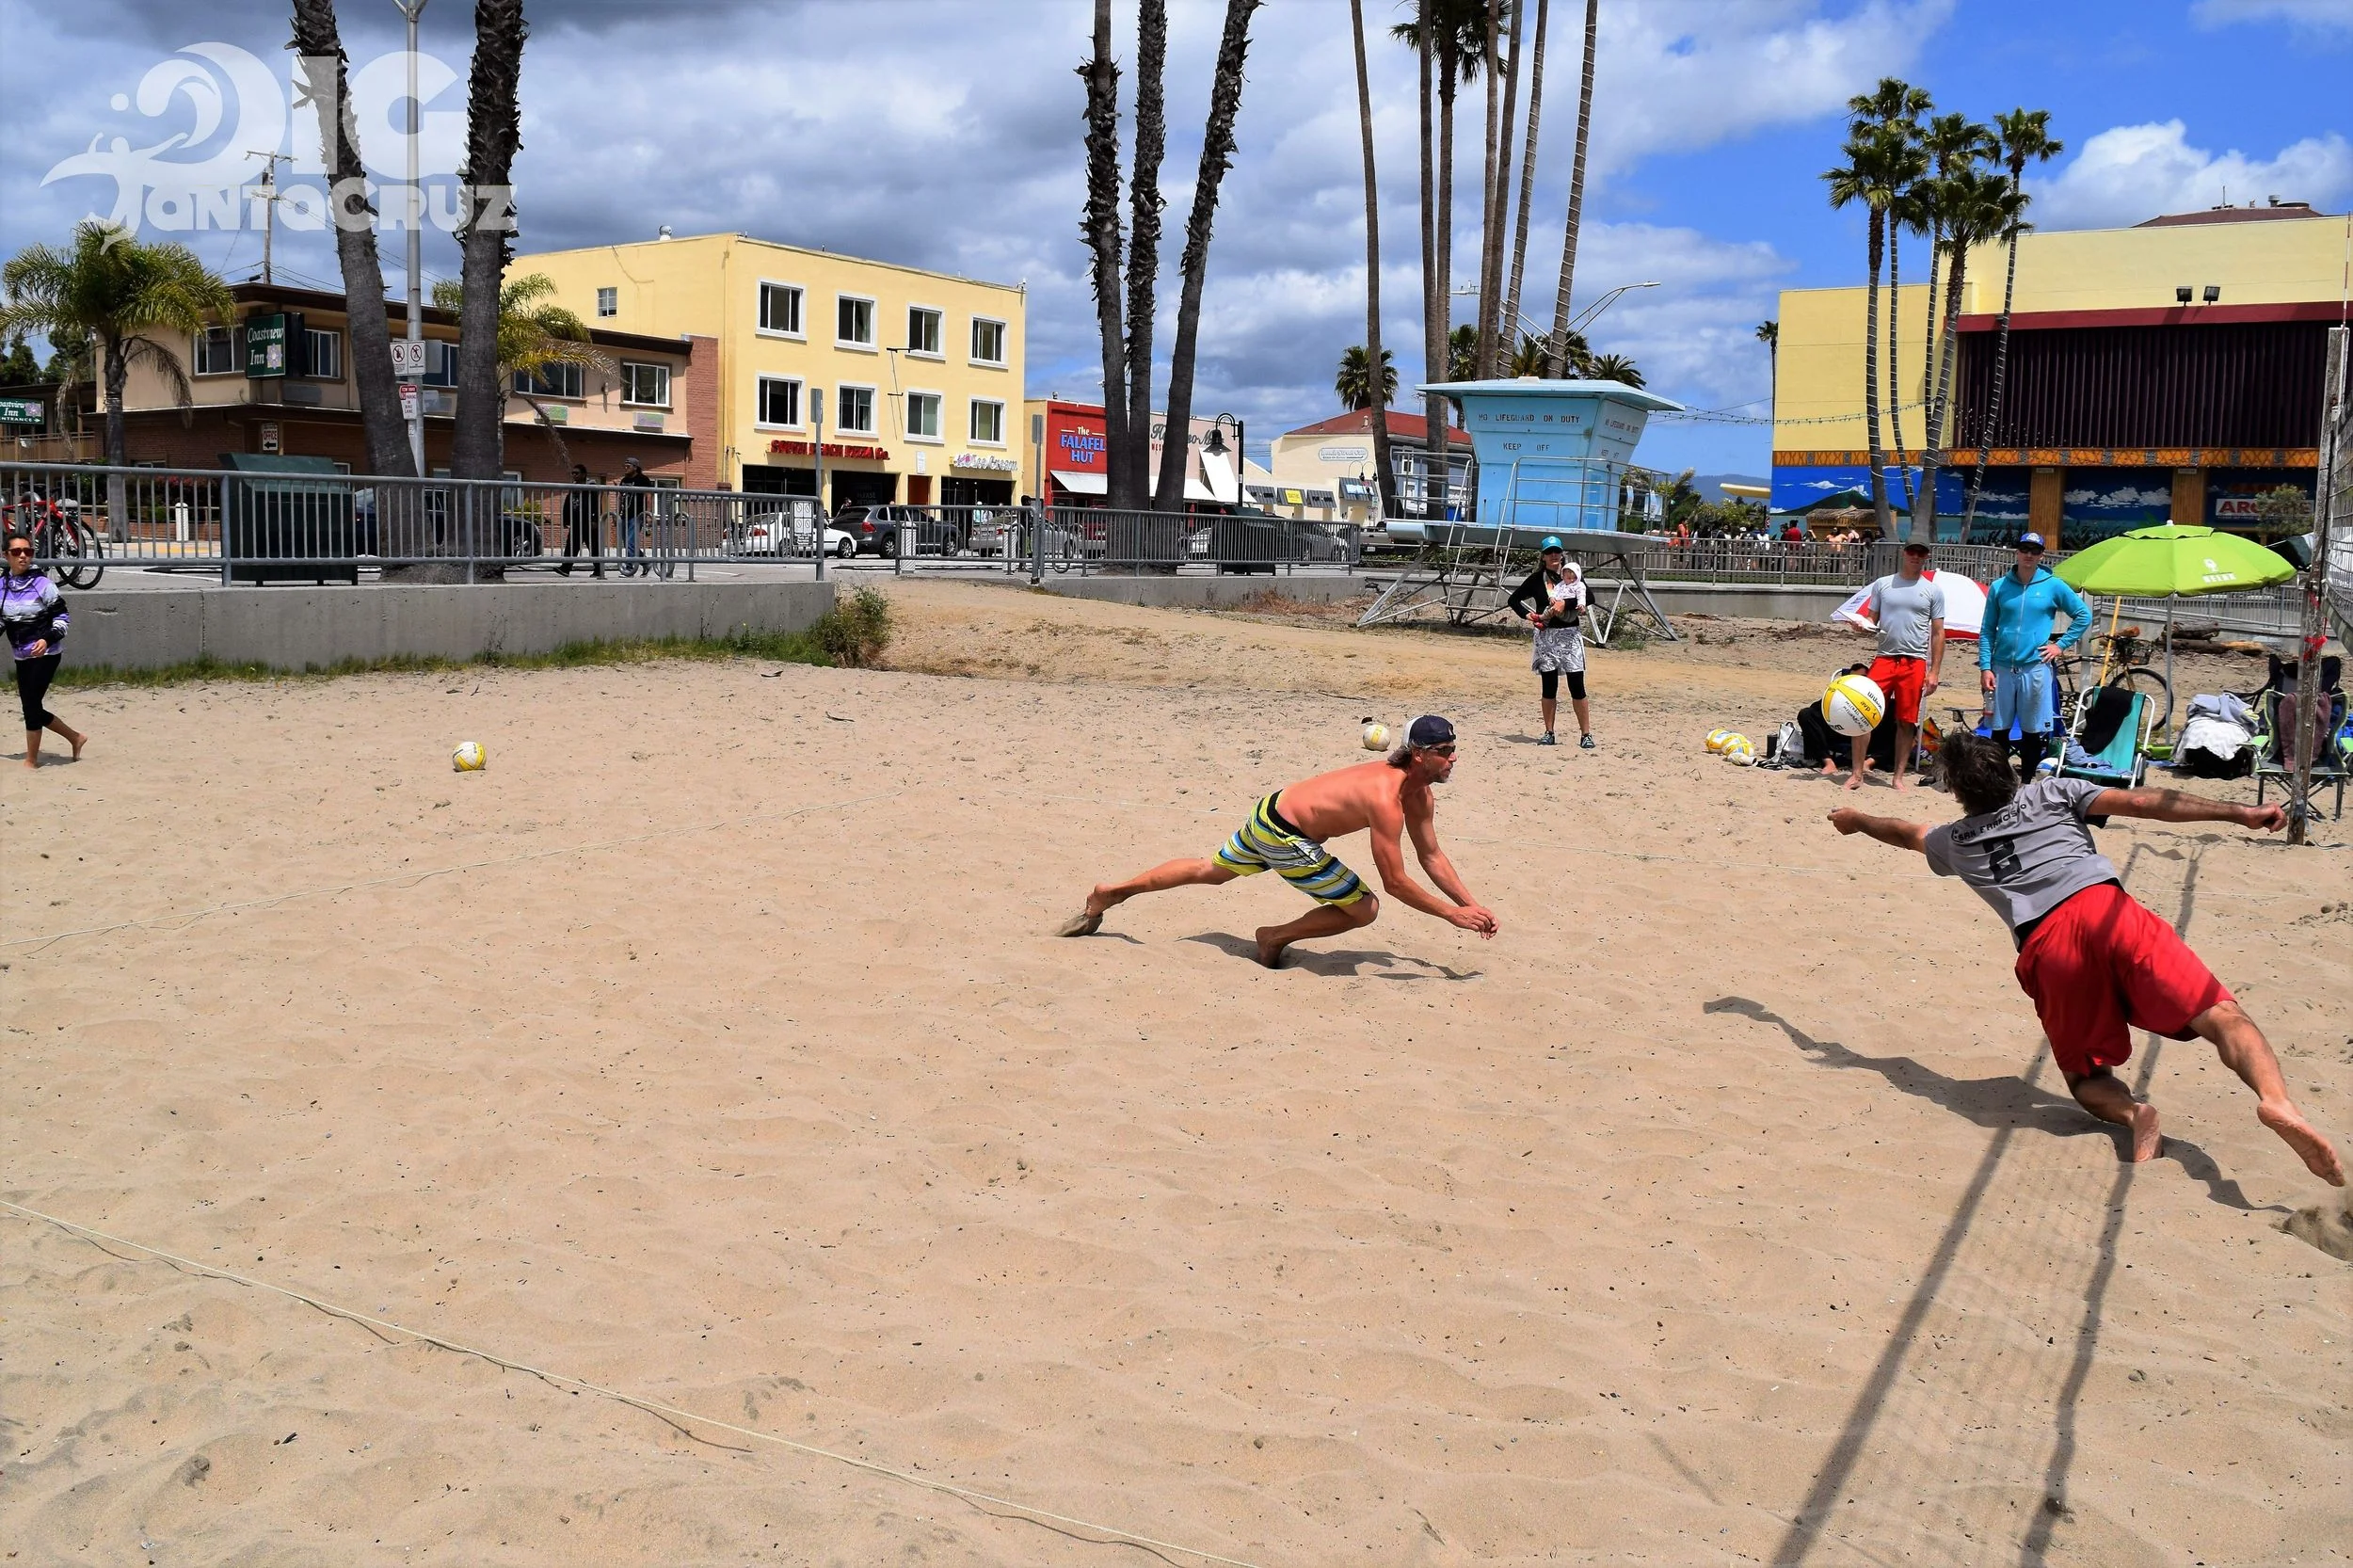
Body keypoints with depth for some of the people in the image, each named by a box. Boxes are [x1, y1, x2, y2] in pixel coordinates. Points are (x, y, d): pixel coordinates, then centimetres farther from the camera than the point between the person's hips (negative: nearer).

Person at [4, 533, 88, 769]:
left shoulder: (42, 583, -11)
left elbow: (61, 616, -10)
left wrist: (47, 639, -23)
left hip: (45, 654, -6)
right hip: (21, 656, 6)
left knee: (30, 704, -7)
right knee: (31, 707, 9)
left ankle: (31, 760, 4)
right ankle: (75, 737, 28)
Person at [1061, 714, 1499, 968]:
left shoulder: (1420, 794, 0)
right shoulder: (1386, 801, -29)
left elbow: (1432, 857, 7)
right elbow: (1395, 882, -26)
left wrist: (1471, 904, 1)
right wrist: (1453, 914, -22)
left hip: (1270, 814, 9)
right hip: (1285, 837, -9)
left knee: (1209, 871, 27)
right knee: (1363, 910, -6)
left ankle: (1110, 893, 38)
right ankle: (1277, 937, 9)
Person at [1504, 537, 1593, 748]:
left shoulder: (1574, 574, 6)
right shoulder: (1536, 579, 8)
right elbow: (1513, 599, 13)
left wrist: (1565, 603, -20)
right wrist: (1526, 615, -3)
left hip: (1570, 635, -1)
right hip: (1546, 635, 1)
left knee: (1577, 685, -4)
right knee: (1549, 685, 2)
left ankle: (1586, 734, -1)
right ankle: (1549, 733, 10)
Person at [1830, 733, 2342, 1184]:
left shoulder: (1956, 841, 31)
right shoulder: (2052, 792, 26)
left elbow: (1903, 832, 53)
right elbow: (2143, 802, 13)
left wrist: (1856, 820, 73)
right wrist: (2240, 814, 9)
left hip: (2046, 946, 1)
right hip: (2107, 907, 0)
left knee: (2086, 1077, 17)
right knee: (2219, 1015, -9)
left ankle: (2129, 1111, -18)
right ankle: (2276, 1099, -39)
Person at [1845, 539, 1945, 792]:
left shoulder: (1933, 591, 7)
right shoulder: (1883, 584, 10)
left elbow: (1938, 634, 6)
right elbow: (1871, 618, 15)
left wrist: (1935, 671, 0)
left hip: (1915, 663, 0)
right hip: (1885, 658, 1)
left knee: (1907, 722, 3)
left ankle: (1898, 777, 13)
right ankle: (1857, 774, 1)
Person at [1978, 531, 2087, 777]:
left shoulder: (2054, 586, 3)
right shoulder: (1999, 587, 6)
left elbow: (2084, 615, 11)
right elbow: (1987, 631, 6)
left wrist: (2061, 644, 2)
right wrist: (1985, 667, -2)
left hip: (2036, 667, -1)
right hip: (2002, 667, 1)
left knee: (2033, 730, 3)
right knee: (1999, 728, 5)